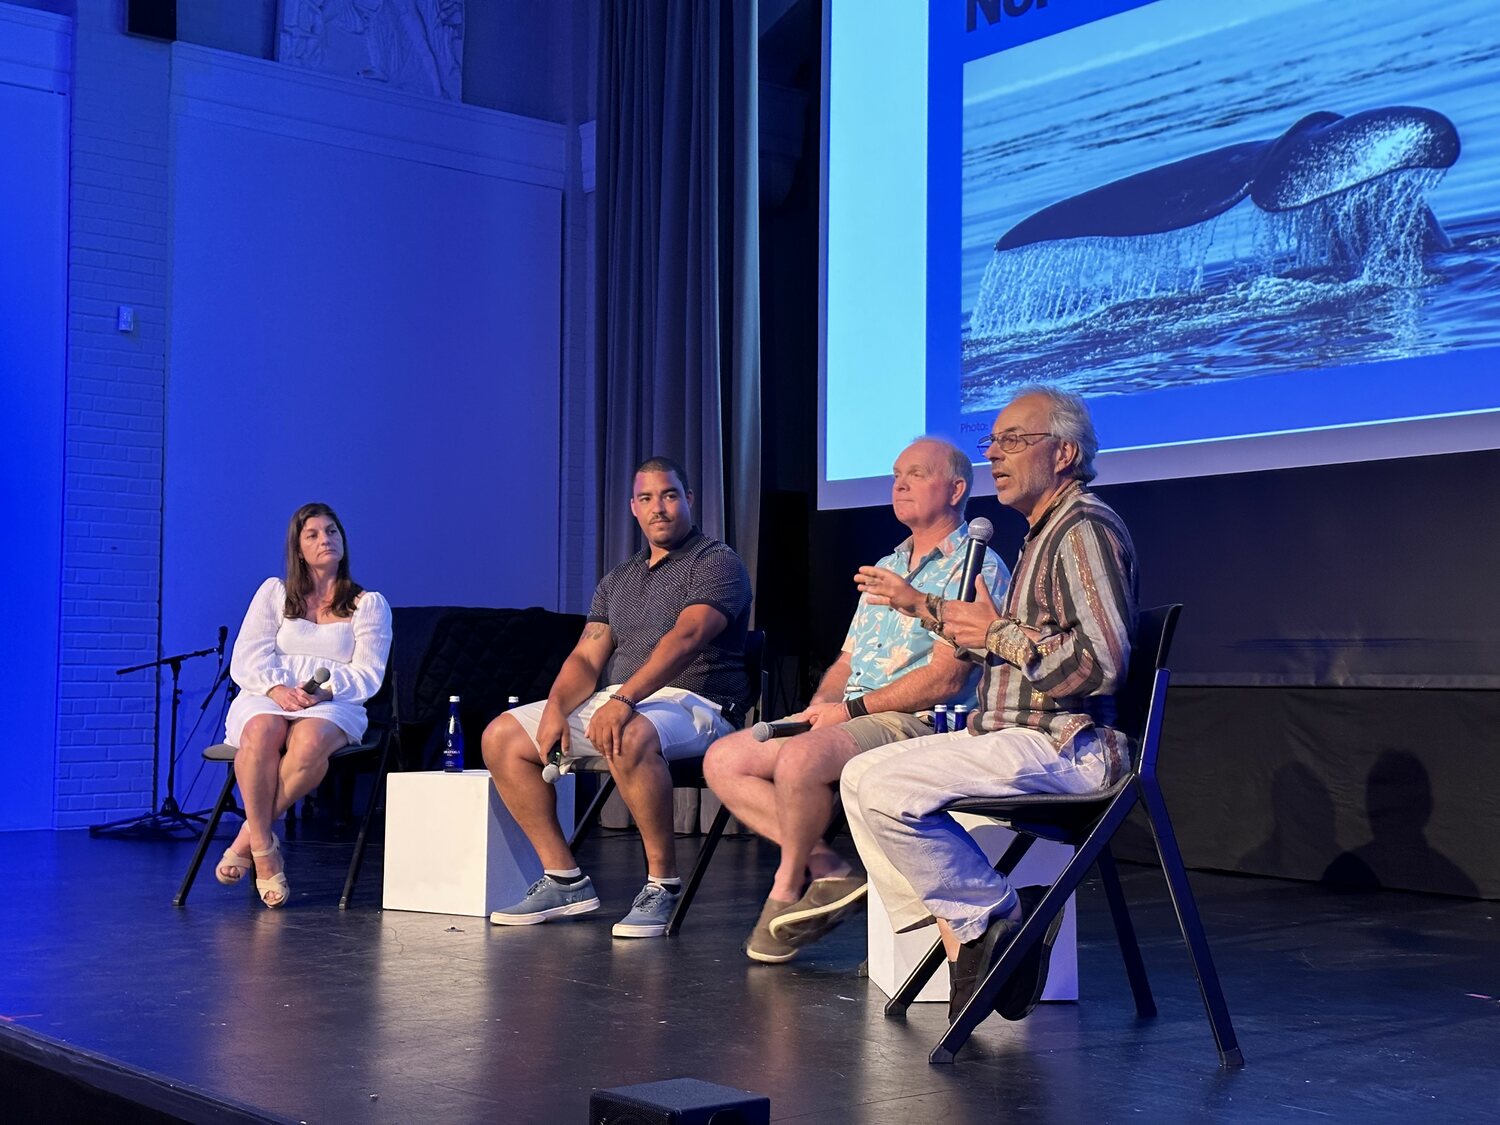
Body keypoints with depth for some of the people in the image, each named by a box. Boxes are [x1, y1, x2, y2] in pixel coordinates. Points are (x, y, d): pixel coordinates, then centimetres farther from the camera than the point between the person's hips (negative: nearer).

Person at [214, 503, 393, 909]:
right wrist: (277, 688, -16)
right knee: (262, 733, -38)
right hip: (266, 696, 1)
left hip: (335, 706, -1)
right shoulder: (274, 592, 17)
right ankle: (264, 851, -31)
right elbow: (246, 659, 6)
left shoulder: (370, 604, 13)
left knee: (310, 741, -39)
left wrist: (326, 691, -18)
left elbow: (368, 675, 2)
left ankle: (249, 834, -24)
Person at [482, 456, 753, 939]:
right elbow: (587, 657, 12)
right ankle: (564, 880, -4)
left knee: (631, 737, -42)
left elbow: (685, 638, -20)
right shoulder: (617, 580, 20)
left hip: (692, 704, -8)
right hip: (614, 702, 8)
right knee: (502, 736, -3)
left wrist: (624, 699, -33)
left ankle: (663, 884, -26)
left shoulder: (717, 563, -3)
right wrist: (556, 708, -10)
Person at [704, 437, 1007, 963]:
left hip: (917, 724, -9)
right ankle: (825, 868, -10)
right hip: (847, 719, 9)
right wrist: (817, 709, 0)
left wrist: (850, 708, -15)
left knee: (800, 758, -35)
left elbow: (946, 678, -16)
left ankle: (787, 889, -11)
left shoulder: (974, 567, -5)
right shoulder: (885, 568, 23)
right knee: (723, 760, -3)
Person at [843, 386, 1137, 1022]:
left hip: (1063, 745, -11)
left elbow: (1102, 662, -25)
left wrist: (998, 633, -14)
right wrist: (925, 608, 33)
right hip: (1012, 734, 11)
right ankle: (953, 929, -1)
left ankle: (998, 917, -6)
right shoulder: (1044, 532, 21)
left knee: (887, 788, -22)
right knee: (861, 776, 7)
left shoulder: (1085, 528, -13)